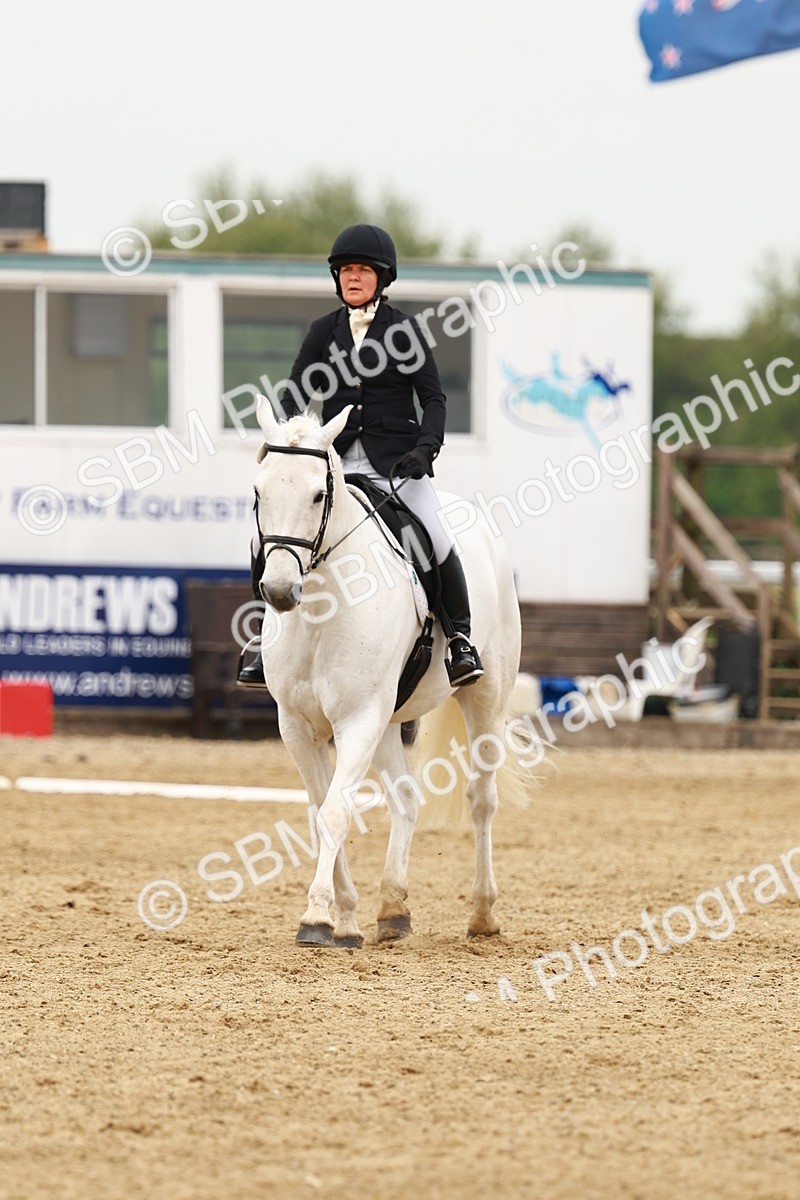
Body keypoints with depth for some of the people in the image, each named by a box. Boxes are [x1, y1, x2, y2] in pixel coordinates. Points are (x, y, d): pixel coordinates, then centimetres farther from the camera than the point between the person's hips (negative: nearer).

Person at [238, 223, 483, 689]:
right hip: (335, 459, 3)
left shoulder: (402, 328, 2)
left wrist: (424, 449, -15)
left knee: (436, 540, -22)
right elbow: (295, 395, 7)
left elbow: (434, 398, 1)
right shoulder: (324, 331, 11)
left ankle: (460, 636, -4)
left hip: (394, 459, -3)